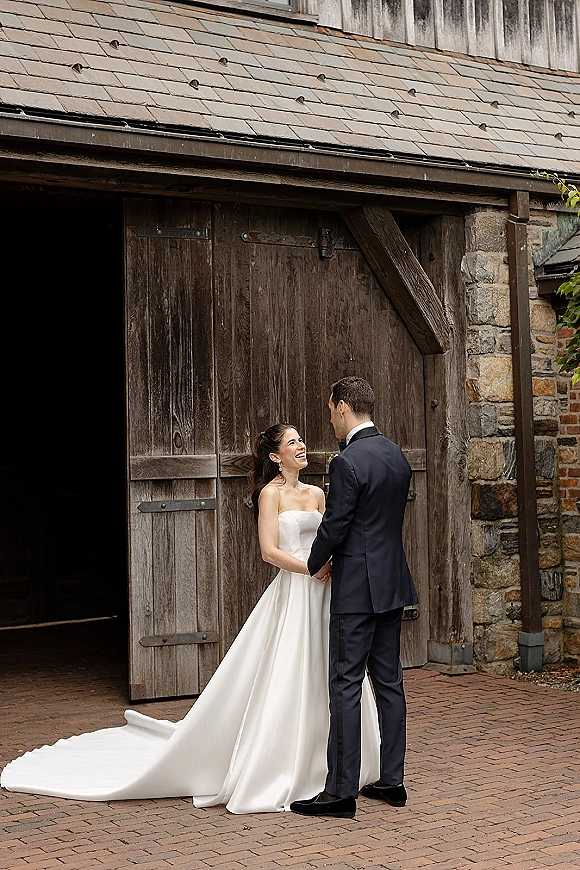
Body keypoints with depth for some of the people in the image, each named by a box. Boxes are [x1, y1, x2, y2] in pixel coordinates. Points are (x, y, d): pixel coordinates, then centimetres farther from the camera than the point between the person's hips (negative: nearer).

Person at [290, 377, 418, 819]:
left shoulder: (348, 462, -17)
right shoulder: (398, 456, 10)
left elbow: (334, 527, -15)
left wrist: (314, 564, 5)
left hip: (357, 588, -8)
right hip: (393, 584, 8)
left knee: (346, 685, -4)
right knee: (389, 680, 12)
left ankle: (341, 790, 0)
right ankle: (393, 780, 19)